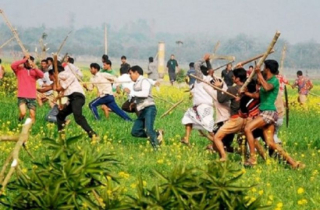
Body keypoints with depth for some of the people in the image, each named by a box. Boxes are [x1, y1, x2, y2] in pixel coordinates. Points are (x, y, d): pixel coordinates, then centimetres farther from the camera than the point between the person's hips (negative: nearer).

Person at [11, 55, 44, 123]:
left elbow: (41, 75, -8)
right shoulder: (19, 69, 5)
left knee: (32, 115, -1)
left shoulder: (34, 71, 11)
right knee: (23, 113, -19)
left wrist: (34, 68, -23)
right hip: (22, 97, -3)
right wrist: (25, 59, -14)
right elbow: (13, 65, -15)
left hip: (32, 97, 3)